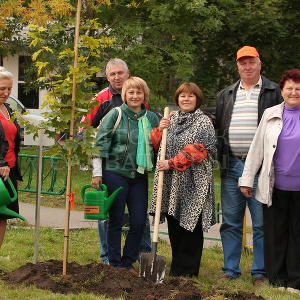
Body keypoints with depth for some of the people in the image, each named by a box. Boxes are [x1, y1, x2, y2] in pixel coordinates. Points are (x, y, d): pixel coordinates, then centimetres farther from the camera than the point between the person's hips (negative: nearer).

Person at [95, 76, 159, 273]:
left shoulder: (152, 118, 10)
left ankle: (128, 262, 18)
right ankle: (115, 263, 14)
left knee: (139, 222, 3)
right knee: (116, 220, 4)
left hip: (140, 176, 4)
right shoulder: (115, 115, -2)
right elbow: (101, 142, -5)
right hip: (115, 174, -4)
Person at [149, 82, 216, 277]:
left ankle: (187, 270, 4)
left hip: (192, 184, -6)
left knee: (190, 224, -2)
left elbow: (197, 149, -14)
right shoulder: (172, 120, 16)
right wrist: (159, 130, -1)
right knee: (174, 225, 9)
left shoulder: (203, 122, -2)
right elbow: (156, 145, 18)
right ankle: (177, 268, 18)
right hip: (172, 183, 6)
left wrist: (172, 163, -18)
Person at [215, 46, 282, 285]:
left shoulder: (274, 92, 3)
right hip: (232, 166, 4)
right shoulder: (225, 95, 16)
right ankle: (231, 269, 17)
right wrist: (221, 158, 8)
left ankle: (260, 272, 8)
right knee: (231, 222, 8)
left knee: (261, 223, 0)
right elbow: (218, 127, 19)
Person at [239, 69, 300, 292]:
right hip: (275, 186, 1)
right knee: (275, 233, 5)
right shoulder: (271, 114, 6)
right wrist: (247, 179, 4)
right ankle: (276, 278, 15)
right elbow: (256, 148, 8)